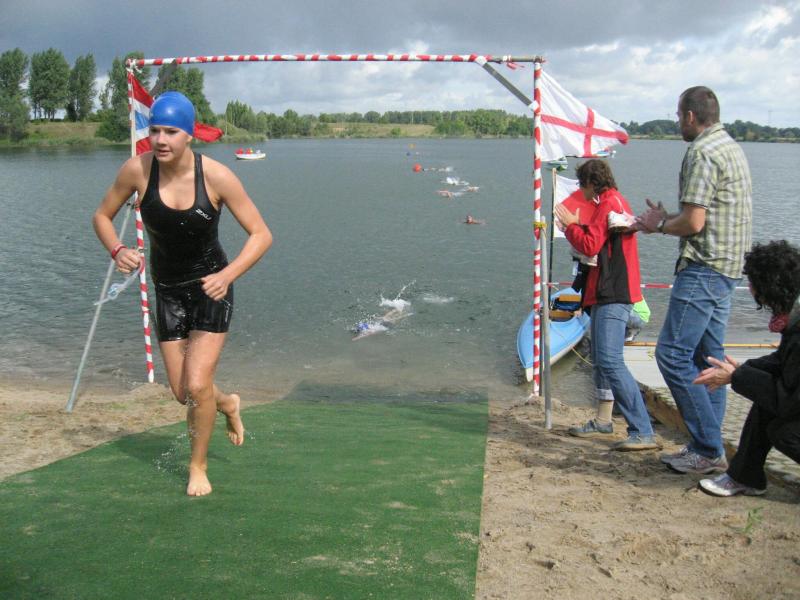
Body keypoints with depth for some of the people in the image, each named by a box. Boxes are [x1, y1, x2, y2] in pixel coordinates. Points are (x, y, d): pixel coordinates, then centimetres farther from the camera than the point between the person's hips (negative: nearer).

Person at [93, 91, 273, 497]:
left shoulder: (216, 176, -20)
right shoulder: (137, 170, -14)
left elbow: (261, 234, -15)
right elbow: (102, 216, 1)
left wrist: (227, 275, -30)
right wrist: (117, 250, -20)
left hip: (210, 287, -3)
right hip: (168, 291, 3)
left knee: (198, 385, -12)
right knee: (182, 394, 7)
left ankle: (198, 466, 15)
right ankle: (228, 404, 44)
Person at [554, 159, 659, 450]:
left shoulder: (609, 203, -12)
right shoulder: (614, 202, 21)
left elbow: (590, 246, -18)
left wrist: (571, 224, -4)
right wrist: (574, 227, 14)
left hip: (613, 295, -11)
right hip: (608, 293, 11)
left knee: (610, 361, -18)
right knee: (600, 360, 18)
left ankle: (643, 432, -20)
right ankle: (603, 421, 28)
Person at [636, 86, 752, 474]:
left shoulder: (702, 153, -15)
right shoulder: (731, 148, 18)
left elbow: (693, 222, -20)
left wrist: (658, 226, -3)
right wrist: (666, 219, 20)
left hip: (703, 269, -11)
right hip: (726, 267, 11)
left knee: (673, 354, -9)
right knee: (708, 358, 13)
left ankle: (709, 451, -5)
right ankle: (708, 448, 18)